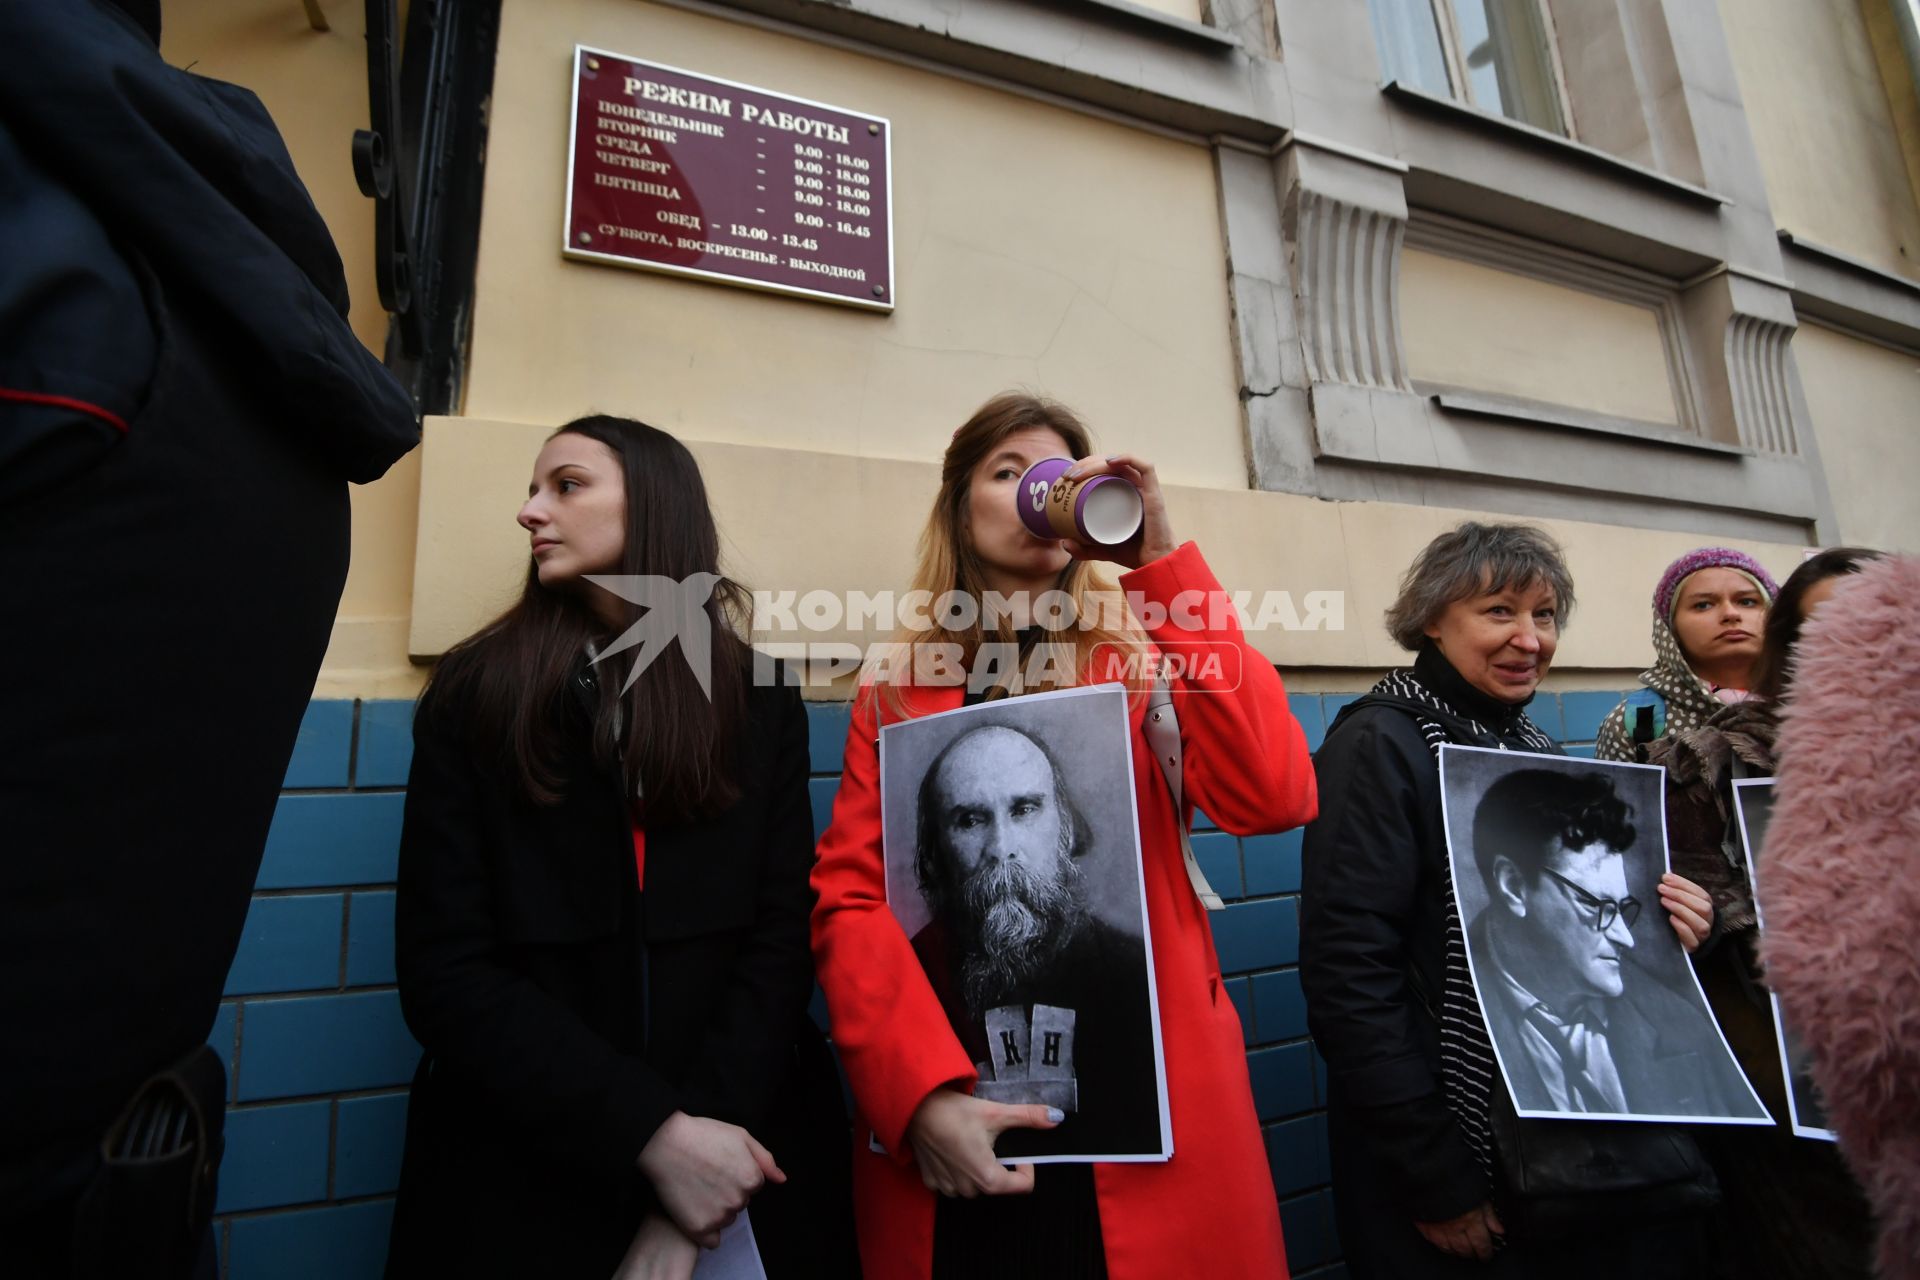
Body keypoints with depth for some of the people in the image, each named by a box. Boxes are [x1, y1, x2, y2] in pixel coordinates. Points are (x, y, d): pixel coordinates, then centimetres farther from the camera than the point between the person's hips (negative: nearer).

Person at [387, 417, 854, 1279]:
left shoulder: (760, 702, -2)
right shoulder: (471, 697, -4)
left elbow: (782, 939, -6)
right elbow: (445, 972, -9)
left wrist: (703, 1124, -18)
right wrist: (653, 1133, -17)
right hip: (526, 1171, 0)